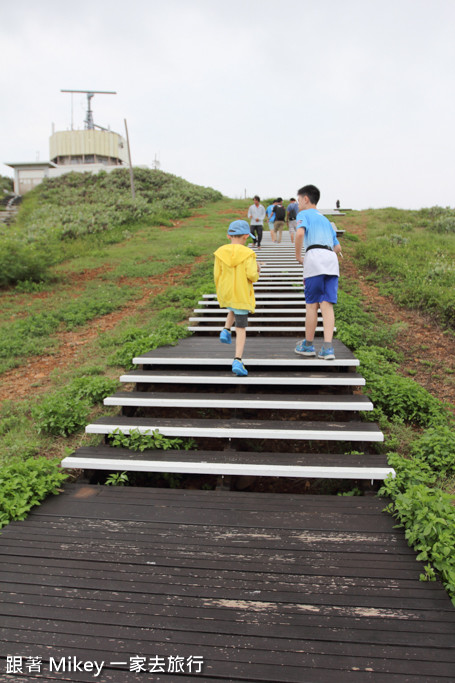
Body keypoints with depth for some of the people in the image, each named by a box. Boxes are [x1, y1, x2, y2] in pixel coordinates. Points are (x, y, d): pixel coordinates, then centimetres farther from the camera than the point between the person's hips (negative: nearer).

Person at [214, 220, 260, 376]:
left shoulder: (220, 252, 1)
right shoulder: (248, 253, -9)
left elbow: (217, 275, 3)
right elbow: (251, 275, -16)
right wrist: (257, 272, 7)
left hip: (225, 293, 4)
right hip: (242, 294, -4)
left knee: (234, 309, 39)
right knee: (241, 328, 2)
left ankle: (226, 330, 19)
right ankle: (237, 361, -5)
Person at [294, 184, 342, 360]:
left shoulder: (304, 214, 10)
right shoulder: (325, 220, 31)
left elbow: (300, 233, -12)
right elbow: (338, 247, 30)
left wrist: (298, 256, -2)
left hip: (314, 256, -6)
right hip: (332, 259, 6)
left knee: (312, 304, 2)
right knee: (327, 304, -1)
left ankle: (308, 345, 14)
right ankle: (327, 347, -9)